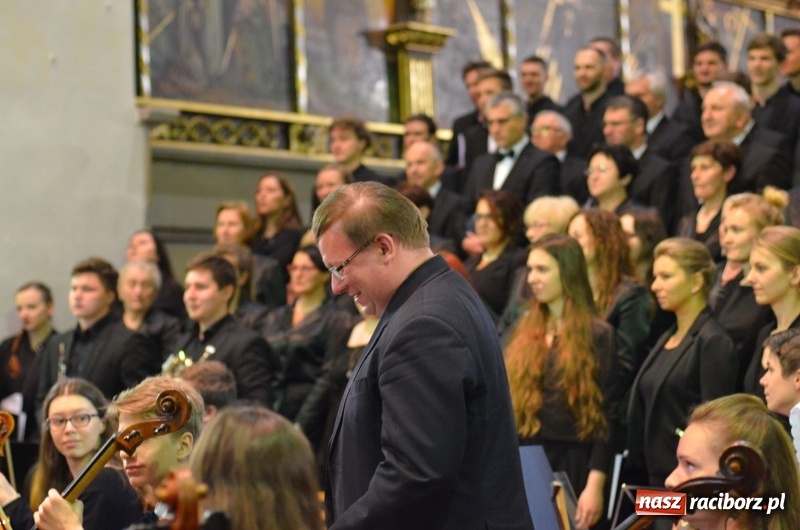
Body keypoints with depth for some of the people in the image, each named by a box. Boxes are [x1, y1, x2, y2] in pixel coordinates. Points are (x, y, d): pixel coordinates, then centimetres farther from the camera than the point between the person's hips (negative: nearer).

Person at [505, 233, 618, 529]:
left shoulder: (597, 336, -3)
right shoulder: (525, 332, 12)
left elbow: (606, 416, -7)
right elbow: (510, 403, 14)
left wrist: (595, 484, -14)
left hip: (571, 467, -5)